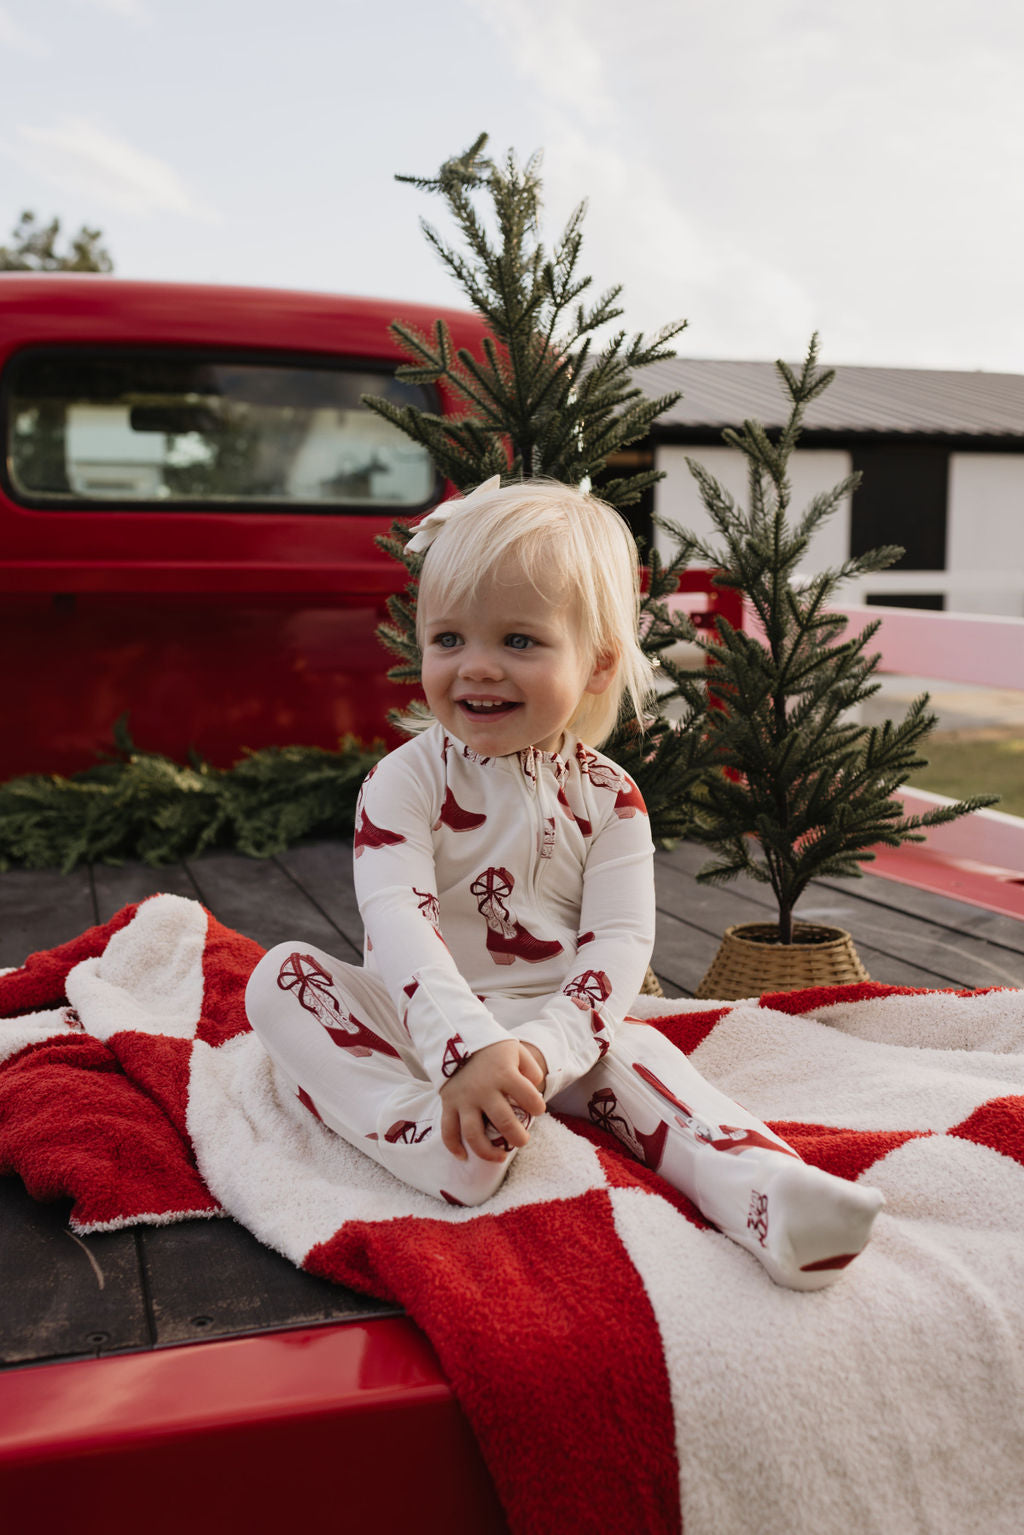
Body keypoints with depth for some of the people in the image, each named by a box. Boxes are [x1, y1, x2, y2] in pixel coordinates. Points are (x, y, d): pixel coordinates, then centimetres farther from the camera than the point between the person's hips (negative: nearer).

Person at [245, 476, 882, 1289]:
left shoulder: (608, 798, -3)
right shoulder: (407, 779, -9)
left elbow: (620, 943, -14)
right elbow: (397, 918, -24)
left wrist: (539, 1050, -32)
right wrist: (469, 1044, -40)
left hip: (551, 1028, 0)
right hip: (418, 1024, 0)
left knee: (631, 1046, -30)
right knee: (281, 976, -22)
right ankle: (425, 1132, -40)